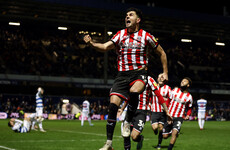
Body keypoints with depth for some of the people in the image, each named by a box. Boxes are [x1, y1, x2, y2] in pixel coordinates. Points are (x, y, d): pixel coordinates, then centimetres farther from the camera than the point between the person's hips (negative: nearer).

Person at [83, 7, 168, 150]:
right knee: (113, 105, -10)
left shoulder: (146, 36, 2)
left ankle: (128, 122, -12)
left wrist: (165, 73, 9)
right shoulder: (120, 34, 8)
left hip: (139, 73, -2)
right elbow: (105, 47, -6)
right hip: (122, 74, 3)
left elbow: (162, 53, 12)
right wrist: (92, 43, -24)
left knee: (133, 92, -36)